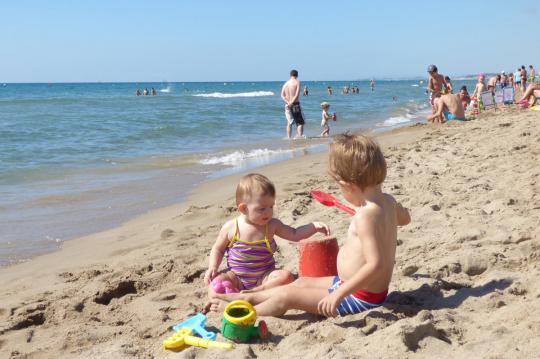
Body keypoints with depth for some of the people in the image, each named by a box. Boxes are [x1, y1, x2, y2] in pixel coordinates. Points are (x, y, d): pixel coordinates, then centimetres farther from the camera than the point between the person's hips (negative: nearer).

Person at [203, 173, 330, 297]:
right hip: (237, 278, -1)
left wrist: (314, 226, -11)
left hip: (264, 277, 2)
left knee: (285, 276, -26)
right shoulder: (230, 227, -7)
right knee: (215, 282, -27)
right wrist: (212, 268, -8)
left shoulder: (272, 225, -2)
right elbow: (218, 249, 7)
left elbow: (295, 234, 3)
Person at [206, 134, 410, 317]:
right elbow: (405, 218, 23)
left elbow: (376, 265, -36)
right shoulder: (387, 200, -1)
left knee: (287, 296, -2)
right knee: (301, 283, 21)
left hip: (361, 297, -10)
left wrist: (339, 294, -33)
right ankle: (248, 297, 35)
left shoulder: (366, 215, -31)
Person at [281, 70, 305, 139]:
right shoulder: (297, 82, -5)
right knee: (301, 122, 3)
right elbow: (297, 95, -16)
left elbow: (282, 95, -1)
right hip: (296, 104, -5)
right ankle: (300, 135, -9)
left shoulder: (286, 83, 9)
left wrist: (288, 102, -11)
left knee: (289, 122, 13)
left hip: (287, 105, 5)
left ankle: (288, 137, 10)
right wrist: (292, 102, -14)